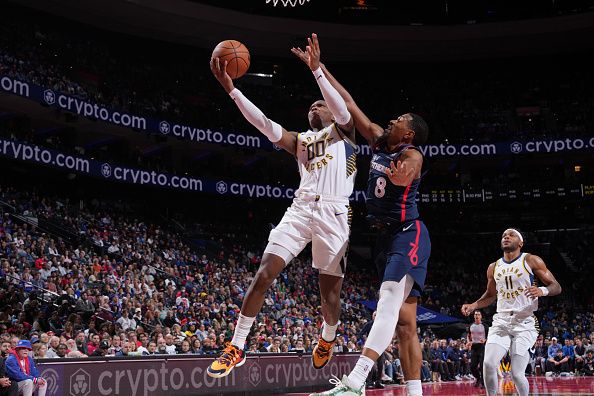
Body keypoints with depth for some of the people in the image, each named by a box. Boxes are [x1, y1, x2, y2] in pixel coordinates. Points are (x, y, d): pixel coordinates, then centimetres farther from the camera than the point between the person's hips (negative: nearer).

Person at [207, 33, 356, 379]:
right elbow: (263, 123, 8)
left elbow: (342, 109, -10)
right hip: (300, 209, 3)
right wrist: (231, 89, -3)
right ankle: (236, 348, -5)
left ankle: (327, 339, 33)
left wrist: (317, 70, -18)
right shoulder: (300, 141, 22)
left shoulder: (342, 131, 13)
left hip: (334, 212, -3)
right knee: (264, 275, -10)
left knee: (330, 289, 2)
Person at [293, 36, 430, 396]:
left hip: (409, 234, -9)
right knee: (405, 323, 5)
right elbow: (348, 103, 14)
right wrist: (319, 67, 13)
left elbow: (404, 176, -32)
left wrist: (399, 174, -51)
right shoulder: (380, 141, 13)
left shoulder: (411, 154, -8)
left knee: (390, 300, -27)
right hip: (386, 236, 9)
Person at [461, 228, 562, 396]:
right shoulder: (494, 267, 12)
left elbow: (556, 286, -1)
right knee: (489, 363, -15)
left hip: (524, 323, -4)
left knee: (517, 373, -10)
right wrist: (473, 306, 9)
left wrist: (542, 291, -23)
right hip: (501, 321, 4)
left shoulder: (531, 261, -1)